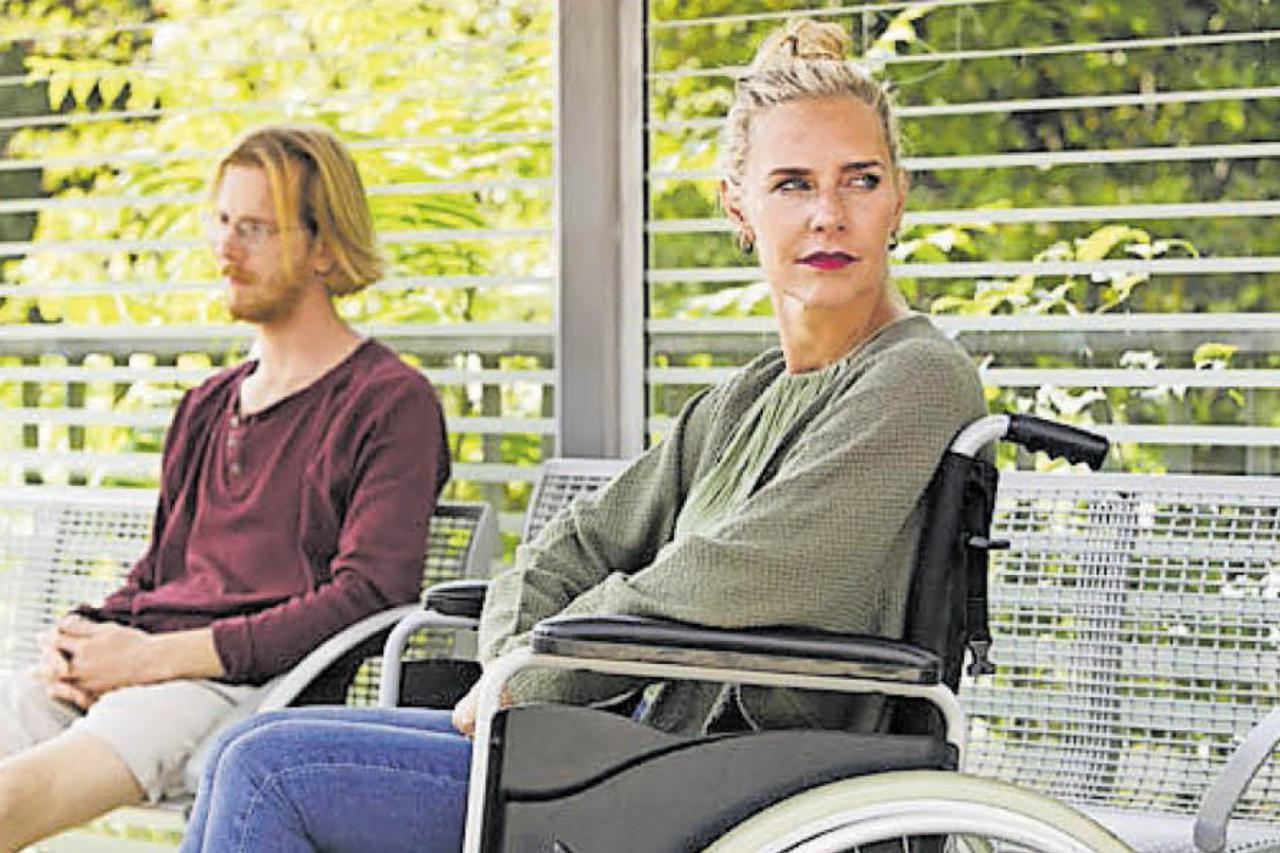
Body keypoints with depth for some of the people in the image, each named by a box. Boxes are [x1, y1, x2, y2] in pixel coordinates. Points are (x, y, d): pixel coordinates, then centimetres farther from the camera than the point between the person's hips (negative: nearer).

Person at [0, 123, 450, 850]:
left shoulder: (392, 402, 1)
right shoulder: (207, 407, 26)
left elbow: (371, 594, -10)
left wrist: (158, 656, -13)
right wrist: (83, 639, 4)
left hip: (251, 684, -7)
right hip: (123, 673, 7)